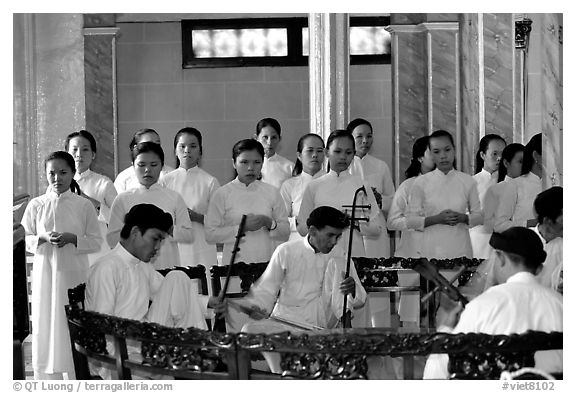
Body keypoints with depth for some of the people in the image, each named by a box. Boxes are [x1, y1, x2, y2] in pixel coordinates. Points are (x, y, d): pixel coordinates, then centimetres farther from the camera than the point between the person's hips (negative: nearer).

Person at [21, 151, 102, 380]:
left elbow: (96, 242, 1)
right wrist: (43, 238, -12)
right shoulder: (36, 205, 4)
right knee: (45, 324, 1)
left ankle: (75, 378, 6)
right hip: (45, 272, 1)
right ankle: (47, 379, 8)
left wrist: (72, 239, -15)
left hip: (74, 273, -1)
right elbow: (24, 240, 7)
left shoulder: (83, 206, 1)